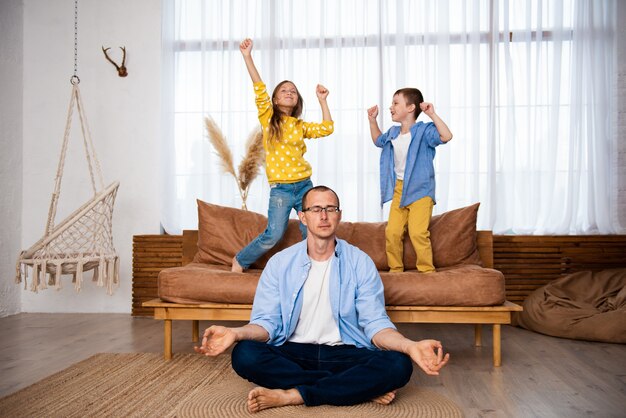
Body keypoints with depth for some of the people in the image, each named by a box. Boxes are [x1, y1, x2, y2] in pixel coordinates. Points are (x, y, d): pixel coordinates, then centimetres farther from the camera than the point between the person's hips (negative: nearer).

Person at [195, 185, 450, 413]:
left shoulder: (360, 262, 0)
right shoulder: (280, 263, 2)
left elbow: (375, 323, -5)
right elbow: (267, 321, -3)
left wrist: (410, 346, -27)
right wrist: (236, 333, -27)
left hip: (345, 353, 0)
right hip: (293, 352, 1)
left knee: (398, 365, -28)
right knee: (244, 354, -30)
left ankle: (290, 396, -22)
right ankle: (360, 388, -20)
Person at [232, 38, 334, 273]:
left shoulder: (300, 126, 12)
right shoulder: (268, 118, 1)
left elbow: (327, 128, 11)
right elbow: (259, 88, -10)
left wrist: (322, 100, 11)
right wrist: (247, 56, -17)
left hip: (305, 186, 4)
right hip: (280, 189, -4)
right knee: (273, 235, -6)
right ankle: (240, 260, 18)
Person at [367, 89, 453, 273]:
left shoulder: (424, 131, -11)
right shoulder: (392, 133, 11)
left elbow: (446, 136, -28)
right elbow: (378, 140, 33)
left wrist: (432, 114, -29)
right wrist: (372, 120, 22)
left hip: (420, 190, -6)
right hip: (398, 189, 7)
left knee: (418, 233, -14)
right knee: (392, 232, 2)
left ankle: (427, 271, 1)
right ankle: (395, 270, 16)